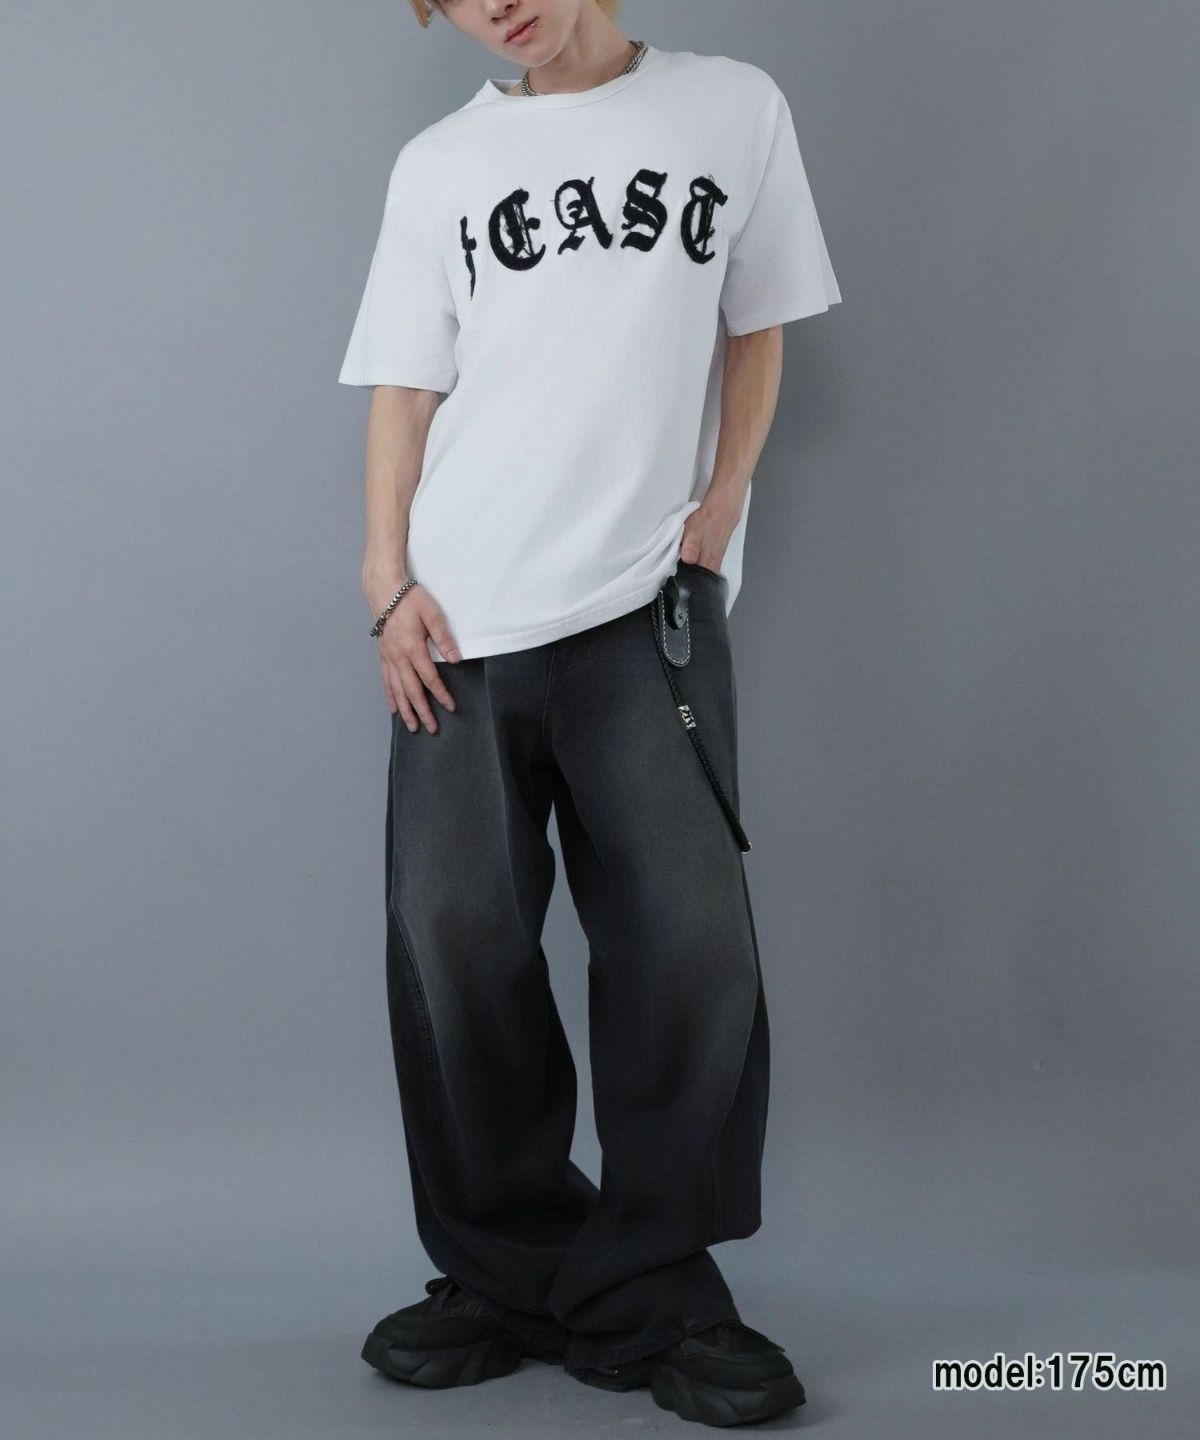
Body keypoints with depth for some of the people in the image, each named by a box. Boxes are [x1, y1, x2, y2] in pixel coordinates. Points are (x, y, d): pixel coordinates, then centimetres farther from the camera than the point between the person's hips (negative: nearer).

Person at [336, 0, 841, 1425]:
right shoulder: (439, 163, 11)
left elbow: (754, 330, 13)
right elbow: (404, 387, 8)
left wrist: (721, 505, 0)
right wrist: (388, 582, -2)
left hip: (655, 601, -1)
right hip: (462, 615, 1)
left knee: (692, 943, -8)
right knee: (454, 946, -2)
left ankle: (650, 1296, 8)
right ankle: (508, 1278, 14)